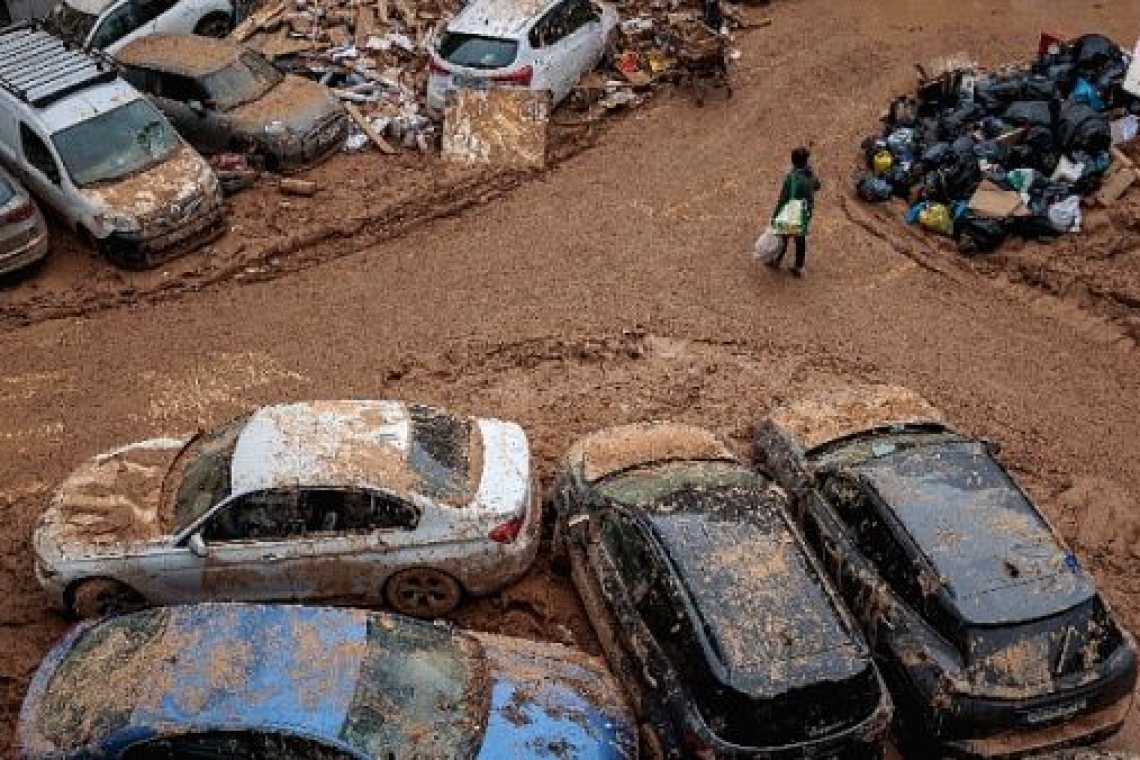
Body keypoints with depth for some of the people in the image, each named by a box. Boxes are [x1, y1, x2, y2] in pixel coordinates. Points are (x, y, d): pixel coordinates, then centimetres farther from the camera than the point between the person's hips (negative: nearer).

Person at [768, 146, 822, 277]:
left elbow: (783, 198, -24)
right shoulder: (811, 175, -11)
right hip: (806, 214, 5)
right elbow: (817, 186, 12)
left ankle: (777, 260, 36)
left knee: (783, 237, 17)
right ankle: (798, 267, 28)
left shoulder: (792, 177, -27)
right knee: (801, 239, 18)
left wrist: (775, 215, -16)